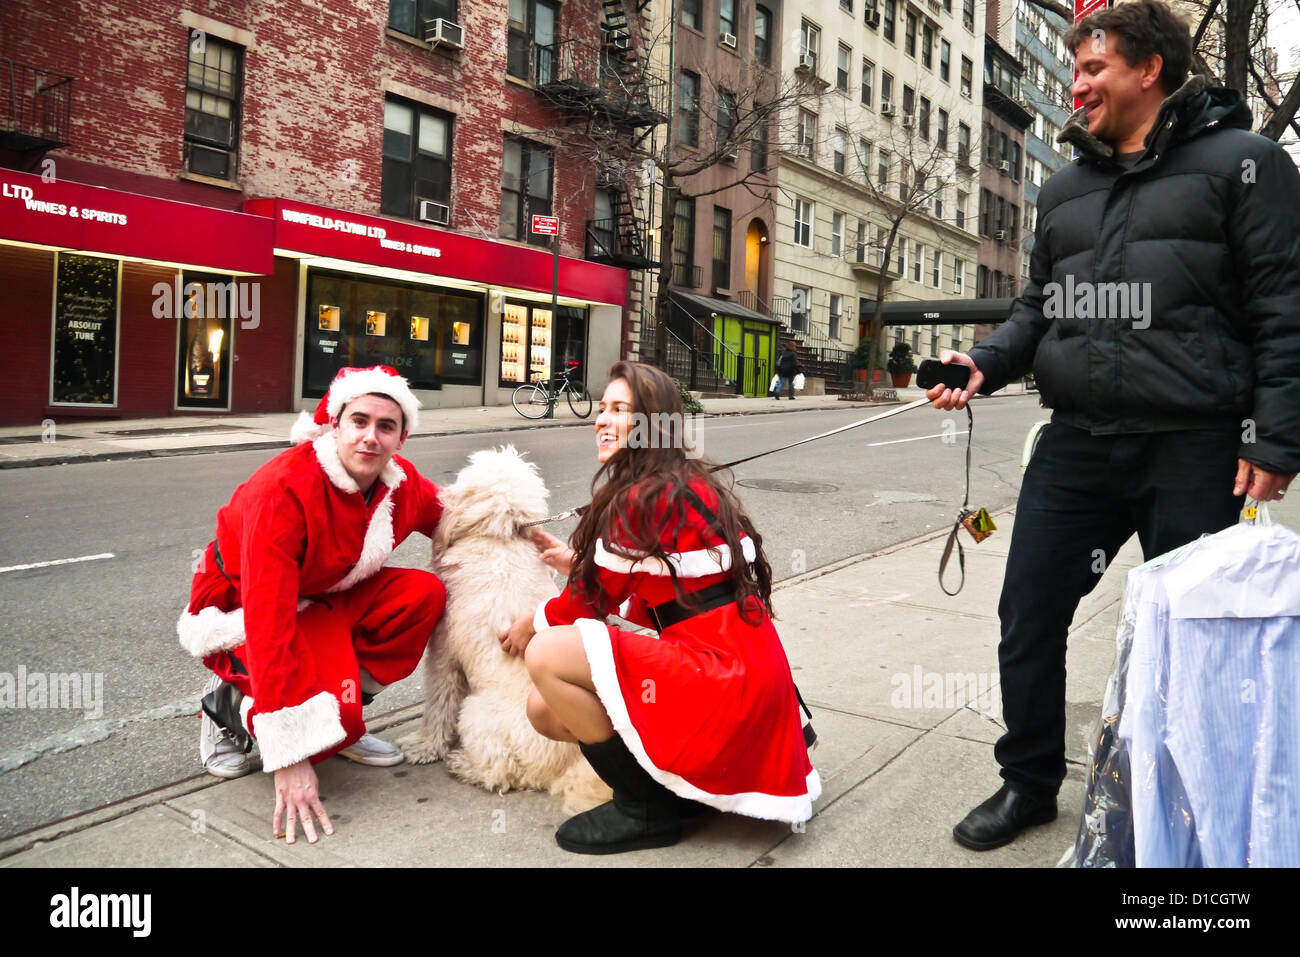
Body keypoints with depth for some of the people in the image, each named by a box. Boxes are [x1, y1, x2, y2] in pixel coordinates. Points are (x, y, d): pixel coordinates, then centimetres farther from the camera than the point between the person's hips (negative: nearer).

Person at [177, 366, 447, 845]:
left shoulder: (403, 483, -12)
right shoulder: (284, 490, -32)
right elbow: (268, 623, -36)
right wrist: (290, 757, -38)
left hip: (323, 598, 7)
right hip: (240, 613, -7)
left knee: (425, 592, -17)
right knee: (333, 715, -29)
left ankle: (342, 710, -1)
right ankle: (230, 705, 2)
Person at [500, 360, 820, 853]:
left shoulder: (643, 497, -16)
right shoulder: (687, 486, 12)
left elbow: (592, 601, -6)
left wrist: (531, 624, 12)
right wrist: (579, 561, 22)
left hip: (719, 671, -10)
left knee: (546, 654, -18)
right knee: (545, 710, 6)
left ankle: (645, 810, -3)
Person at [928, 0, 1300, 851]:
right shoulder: (1066, 189, 17)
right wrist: (984, 364, 1)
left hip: (1193, 452, -5)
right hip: (1076, 445, 5)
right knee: (1028, 618, 6)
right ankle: (1030, 782, 25)